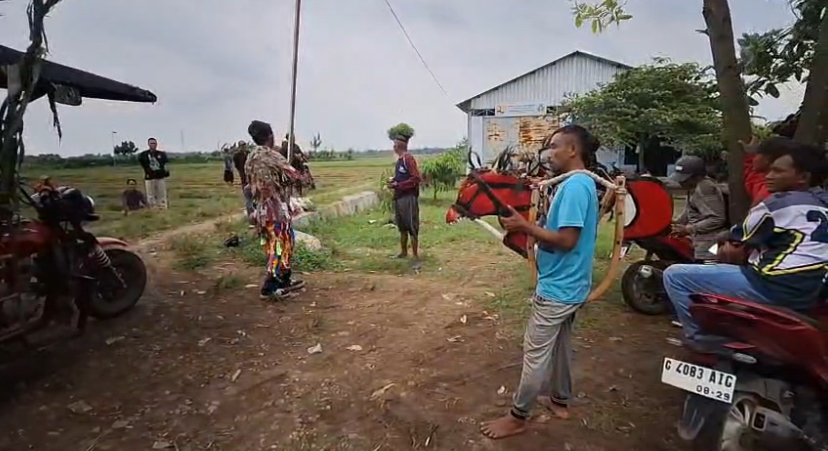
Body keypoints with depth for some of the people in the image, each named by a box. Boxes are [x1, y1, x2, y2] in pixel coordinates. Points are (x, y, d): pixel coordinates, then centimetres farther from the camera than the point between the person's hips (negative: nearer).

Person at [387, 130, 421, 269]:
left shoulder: (408, 158, -14)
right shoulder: (399, 160, 14)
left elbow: (416, 178, -20)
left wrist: (398, 185, -18)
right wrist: (393, 181, 5)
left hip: (409, 198, -10)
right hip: (399, 198, 10)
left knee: (412, 228, -6)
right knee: (402, 227, 18)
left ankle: (416, 257, -1)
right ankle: (403, 252, 32)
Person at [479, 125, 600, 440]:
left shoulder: (574, 185, -21)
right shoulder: (585, 183, 10)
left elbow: (566, 240, -27)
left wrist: (525, 226, -20)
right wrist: (535, 226, 7)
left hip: (557, 287, -10)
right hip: (572, 284, 10)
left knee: (535, 353, 1)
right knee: (560, 343, 22)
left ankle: (518, 417, 15)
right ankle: (560, 400, 39)